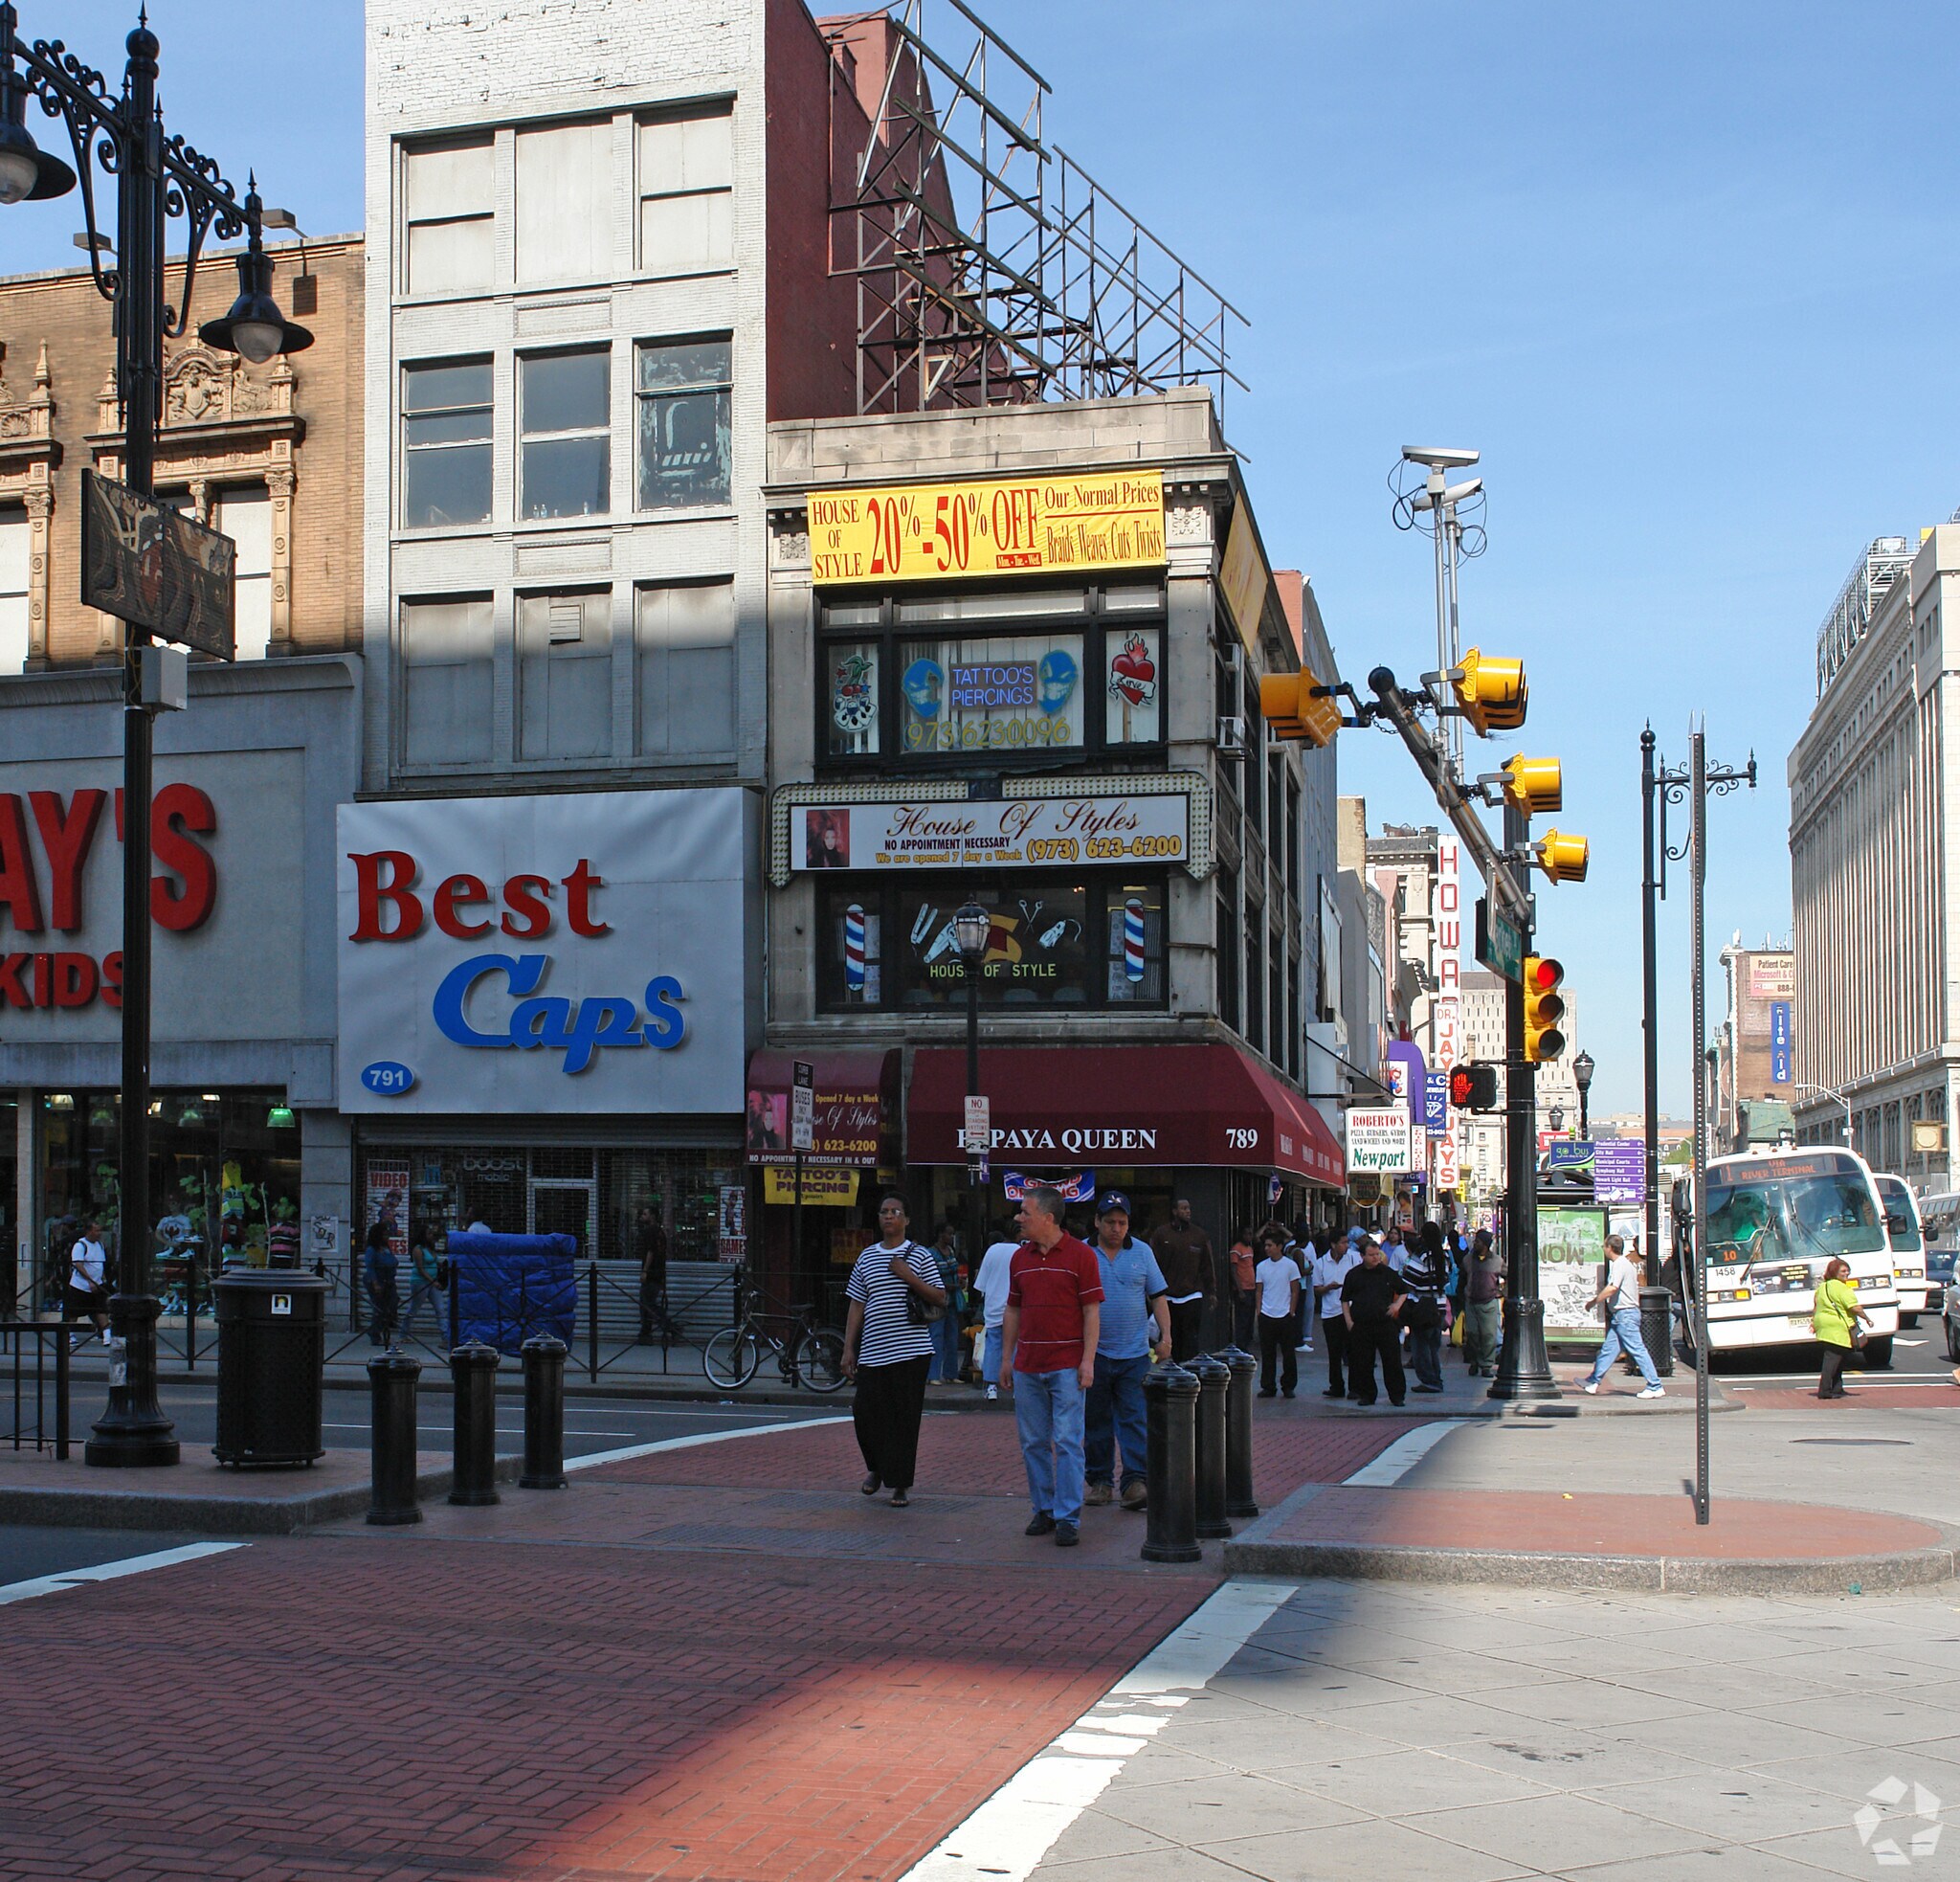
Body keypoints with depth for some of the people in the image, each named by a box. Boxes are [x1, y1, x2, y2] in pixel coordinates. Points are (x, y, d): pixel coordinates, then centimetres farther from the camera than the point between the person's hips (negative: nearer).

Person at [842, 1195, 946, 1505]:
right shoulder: (866, 1258, 12)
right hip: (872, 1352, 3)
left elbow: (940, 1299, 1)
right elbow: (856, 1306, 13)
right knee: (866, 1413, -2)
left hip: (911, 1350, -2)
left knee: (905, 1418, 0)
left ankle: (901, 1483, 10)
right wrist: (848, 1349, 7)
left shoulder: (920, 1256, 4)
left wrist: (909, 1277, -11)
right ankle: (877, 1468, 25)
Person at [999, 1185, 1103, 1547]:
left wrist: (1088, 1360, -12)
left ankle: (1068, 1519, -4)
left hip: (1067, 1365, -5)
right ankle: (1043, 1510, 19)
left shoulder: (1080, 1255, -5)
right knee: (1033, 1443, 9)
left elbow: (1092, 1311, -6)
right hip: (1027, 1366, 5)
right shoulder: (1020, 1257, 11)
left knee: (1067, 1443, -6)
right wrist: (1006, 1359, 13)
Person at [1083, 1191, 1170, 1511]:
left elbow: (1157, 1297, 11)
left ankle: (1136, 1481, -7)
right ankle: (1100, 1481, 16)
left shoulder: (1142, 1252, 7)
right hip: (1094, 1353, 0)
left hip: (1134, 1353, 0)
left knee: (1134, 1419, -6)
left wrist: (1165, 1334, 0)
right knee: (1095, 1421, 6)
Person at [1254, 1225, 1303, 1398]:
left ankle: (1288, 1386, 12)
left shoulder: (1290, 1265, -3)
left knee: (1288, 1353, 2)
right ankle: (1267, 1387, 12)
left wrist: (1291, 1313, -6)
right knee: (1267, 1354, 5)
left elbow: (1295, 1291, 0)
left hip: (1285, 1316, -3)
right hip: (1266, 1317, 3)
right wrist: (1259, 1312, 3)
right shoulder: (1261, 1267, 6)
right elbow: (1259, 1291, 12)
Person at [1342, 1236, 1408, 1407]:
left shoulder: (1388, 1273, 7)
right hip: (1361, 1326, 0)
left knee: (1392, 1360, -1)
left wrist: (1397, 1305, -1)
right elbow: (1345, 1300, 13)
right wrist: (1349, 1321, 3)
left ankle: (1397, 1395, 8)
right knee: (1363, 1363, 3)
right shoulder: (1353, 1275, 6)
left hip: (1386, 1323, 0)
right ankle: (1366, 1395, 15)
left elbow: (1403, 1292, 18)